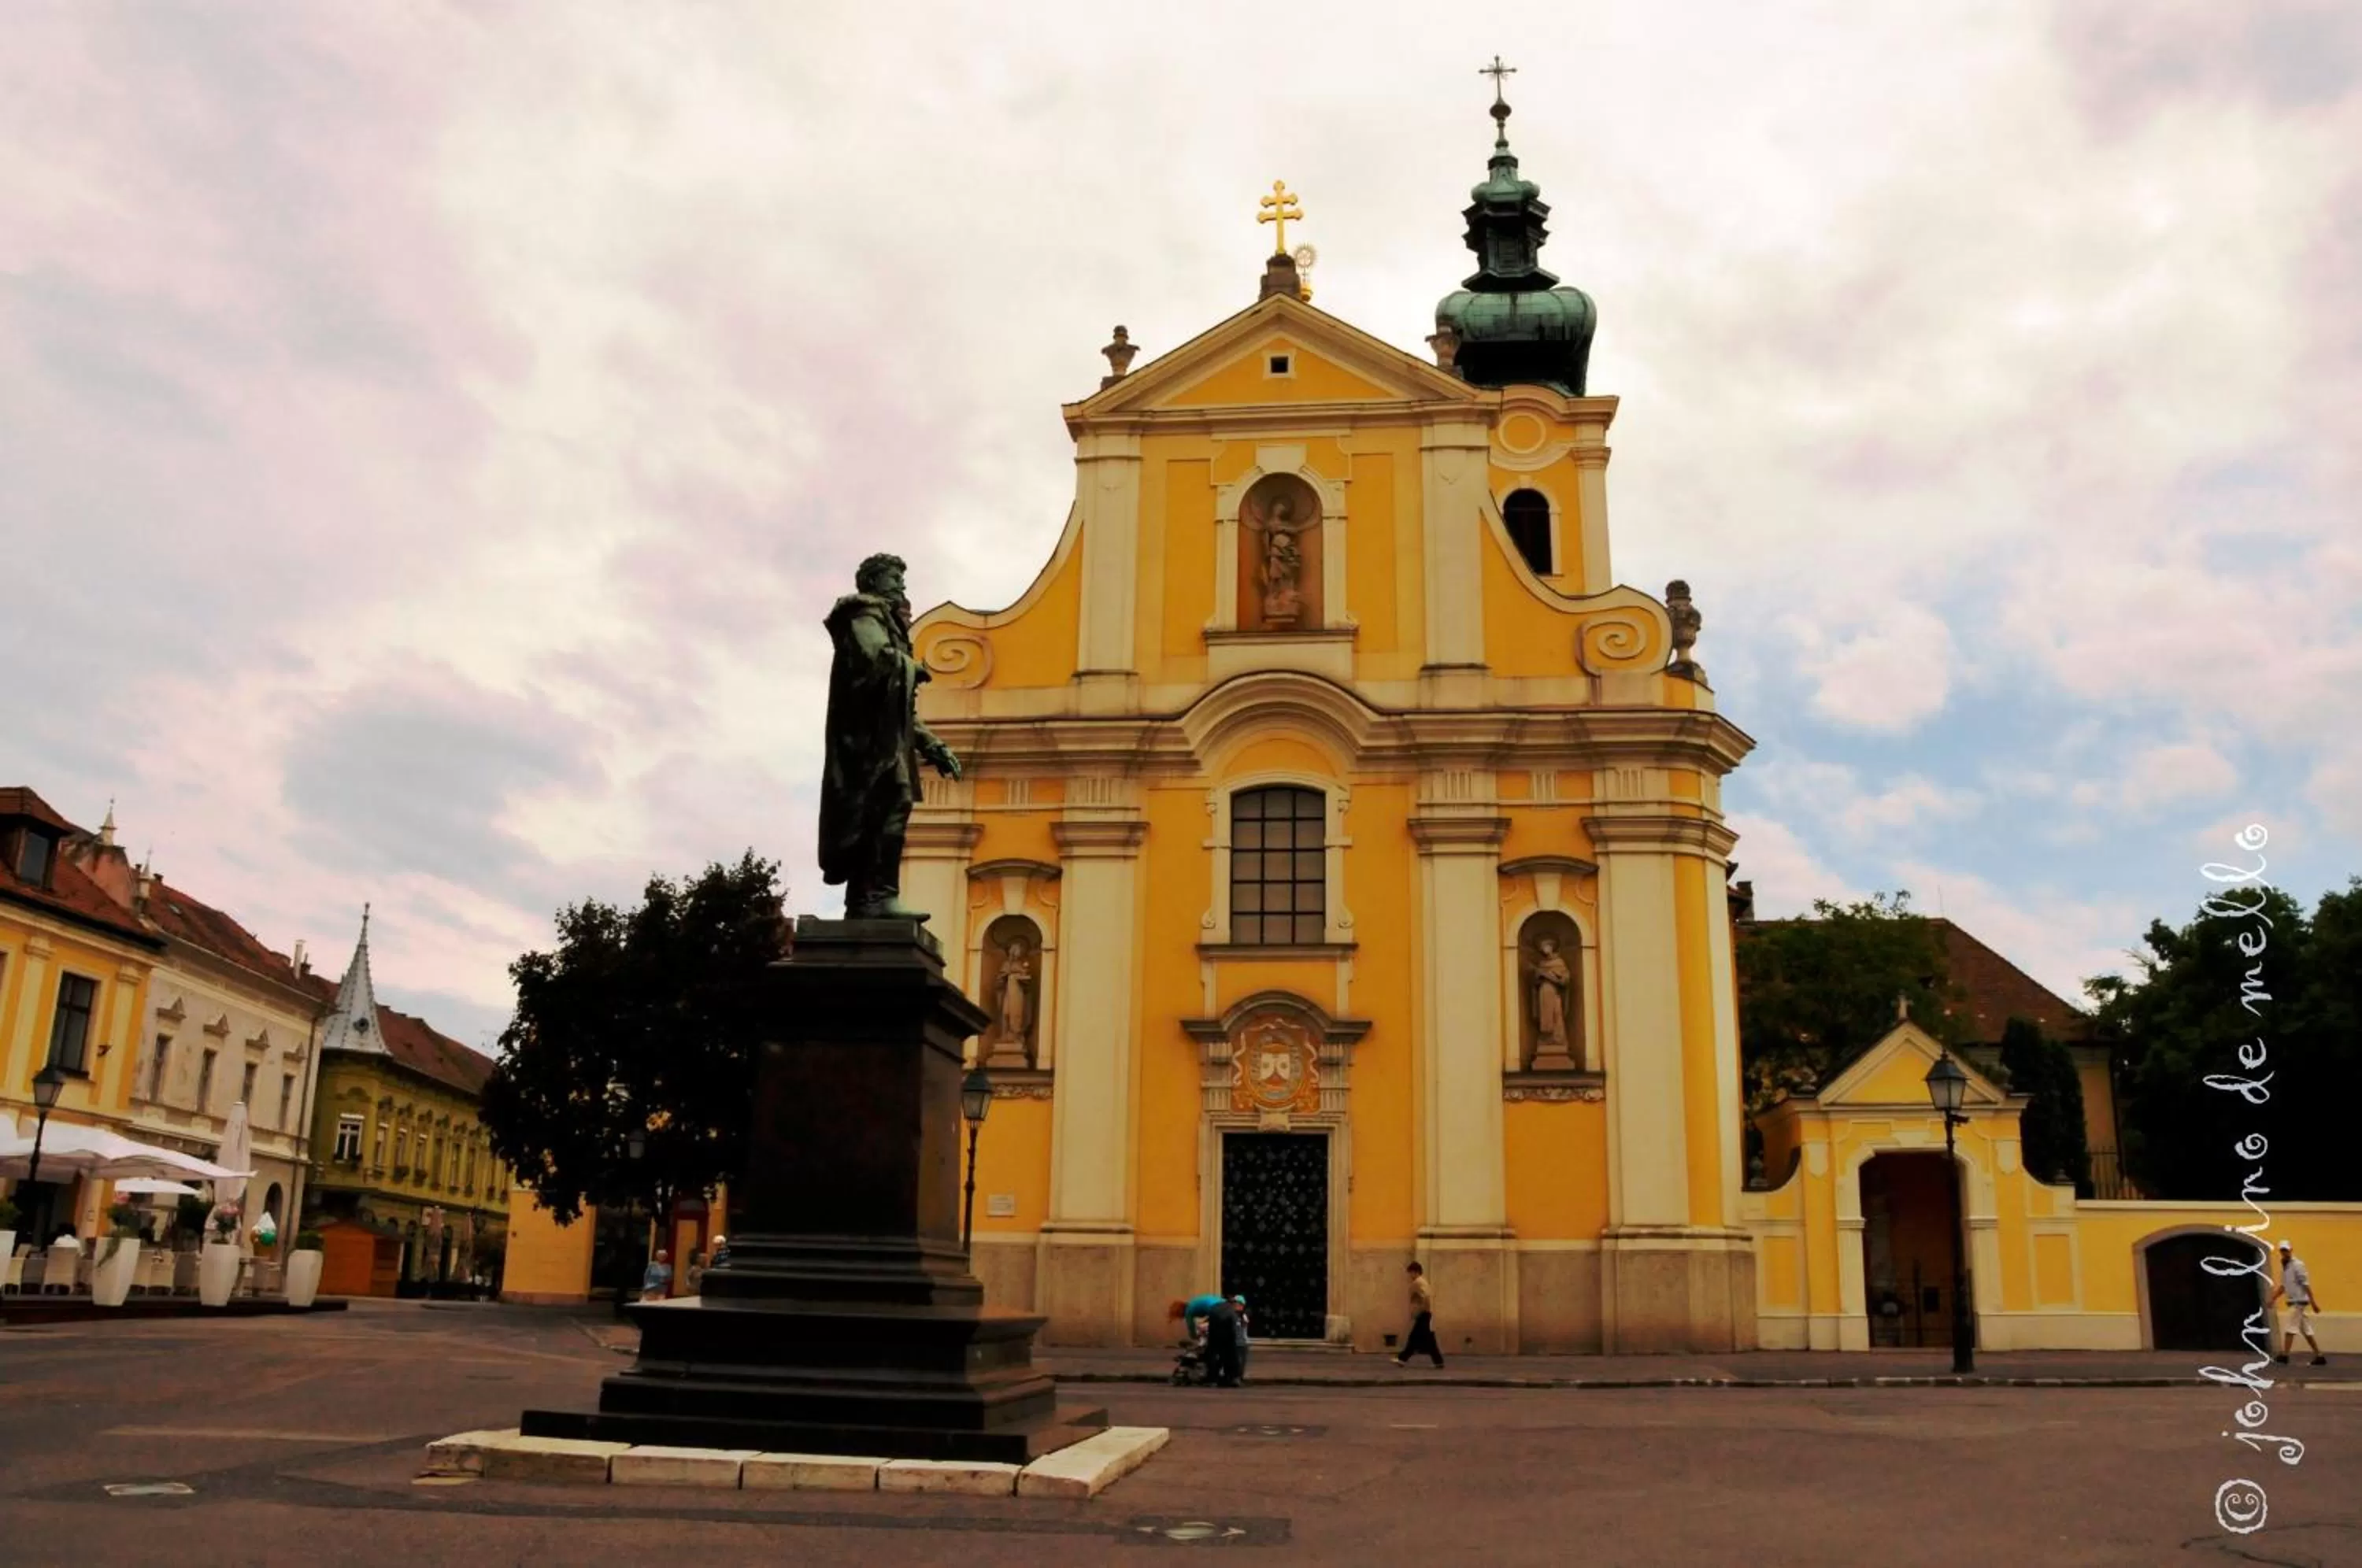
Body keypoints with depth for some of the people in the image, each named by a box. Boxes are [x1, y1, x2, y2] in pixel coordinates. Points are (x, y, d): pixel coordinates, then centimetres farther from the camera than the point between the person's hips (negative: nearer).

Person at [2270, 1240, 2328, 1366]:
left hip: (2299, 1301, -9)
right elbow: (2283, 1286, 21)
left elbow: (2306, 1284, -16)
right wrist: (2273, 1300, 15)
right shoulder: (2285, 1266, 15)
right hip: (2293, 1302, 9)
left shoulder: (2297, 1265, -12)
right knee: (2306, 1331, 9)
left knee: (2290, 1328, -9)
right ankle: (2319, 1356, 12)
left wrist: (2313, 1302, -20)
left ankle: (2284, 1356, -8)